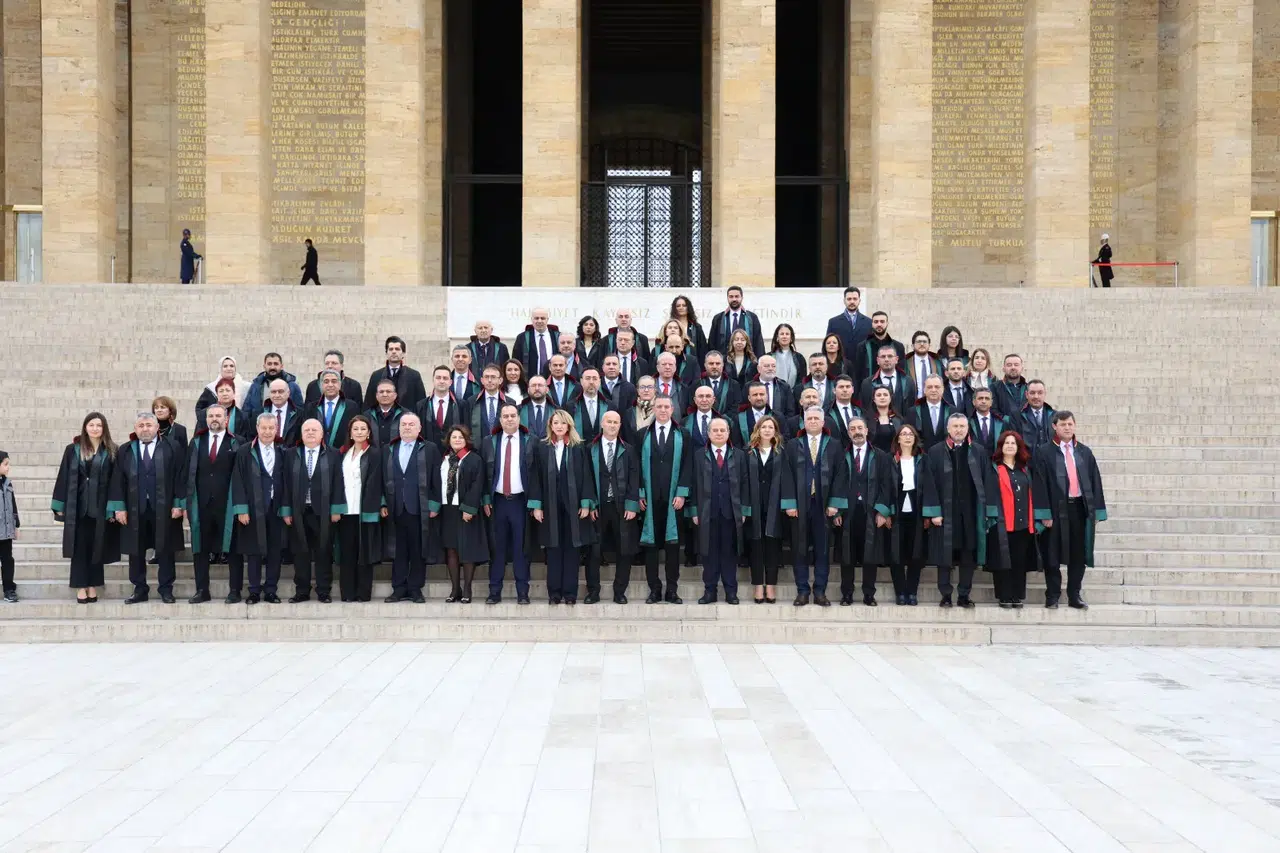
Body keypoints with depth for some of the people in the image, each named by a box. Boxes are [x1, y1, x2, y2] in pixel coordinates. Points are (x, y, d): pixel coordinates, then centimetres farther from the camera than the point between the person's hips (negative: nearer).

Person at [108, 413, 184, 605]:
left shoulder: (172, 448, 2)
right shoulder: (124, 451, 9)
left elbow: (180, 477, -1)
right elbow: (117, 481, 5)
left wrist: (178, 504, -8)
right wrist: (119, 507, -3)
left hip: (164, 509, -2)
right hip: (135, 509, 2)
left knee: (165, 550, 4)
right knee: (136, 552, 7)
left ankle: (166, 589, 14)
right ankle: (140, 589, 17)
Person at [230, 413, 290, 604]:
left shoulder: (283, 453, 6)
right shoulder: (245, 451, 0)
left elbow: (287, 481, 6)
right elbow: (238, 481, -4)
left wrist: (286, 508, -1)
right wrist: (241, 509, -10)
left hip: (277, 509, 2)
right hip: (253, 509, -2)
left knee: (275, 551, 4)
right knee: (253, 551, 3)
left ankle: (271, 590, 11)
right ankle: (254, 591, 10)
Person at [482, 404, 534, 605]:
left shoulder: (529, 442, 1)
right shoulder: (490, 442, 6)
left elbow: (534, 473, -1)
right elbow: (484, 473, 7)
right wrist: (486, 500, 0)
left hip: (521, 500, -1)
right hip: (498, 500, 2)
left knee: (521, 547, 2)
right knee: (497, 547, 4)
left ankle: (522, 592, 7)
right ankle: (494, 591, 8)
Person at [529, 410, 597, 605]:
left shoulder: (579, 448, 3)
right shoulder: (541, 448, 5)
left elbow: (586, 476, 1)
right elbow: (536, 477, 3)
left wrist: (586, 504, -6)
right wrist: (536, 505, -3)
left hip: (573, 505, 0)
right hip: (550, 506, 1)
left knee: (572, 548, 2)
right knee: (553, 549, 4)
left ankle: (570, 592, 7)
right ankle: (554, 592, 8)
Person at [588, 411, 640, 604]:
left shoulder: (628, 450, 6)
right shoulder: (591, 450, 5)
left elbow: (634, 479, 1)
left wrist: (632, 506, -7)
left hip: (622, 508, 1)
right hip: (598, 507, -1)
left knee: (624, 551, 2)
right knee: (594, 551, 1)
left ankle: (620, 592, 12)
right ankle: (593, 591, 12)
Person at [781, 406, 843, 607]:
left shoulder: (834, 446, 7)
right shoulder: (793, 445, 7)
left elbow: (838, 475, 2)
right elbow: (787, 475, 1)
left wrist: (834, 503, -7)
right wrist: (790, 503, -8)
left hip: (823, 505, 0)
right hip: (800, 504, 0)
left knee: (822, 549, 3)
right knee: (800, 549, 3)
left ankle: (820, 591, 10)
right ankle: (802, 591, 9)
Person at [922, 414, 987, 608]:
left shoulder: (979, 451, 6)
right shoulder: (936, 452, 1)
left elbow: (985, 482, 4)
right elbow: (930, 484, -2)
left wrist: (986, 510, -2)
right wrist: (934, 512, -9)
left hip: (971, 512, 2)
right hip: (945, 511, -1)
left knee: (969, 555, 5)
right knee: (945, 555, 3)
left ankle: (964, 595, 15)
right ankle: (946, 595, 12)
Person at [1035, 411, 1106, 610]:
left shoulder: (1085, 452, 10)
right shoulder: (1044, 452, -2)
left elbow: (1095, 481, 10)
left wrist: (1096, 511, 3)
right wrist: (1045, 513, -13)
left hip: (1080, 507, 3)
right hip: (1056, 509, -3)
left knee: (1078, 555, 8)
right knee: (1053, 556, 3)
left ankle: (1075, 595, 18)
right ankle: (1052, 596, 12)